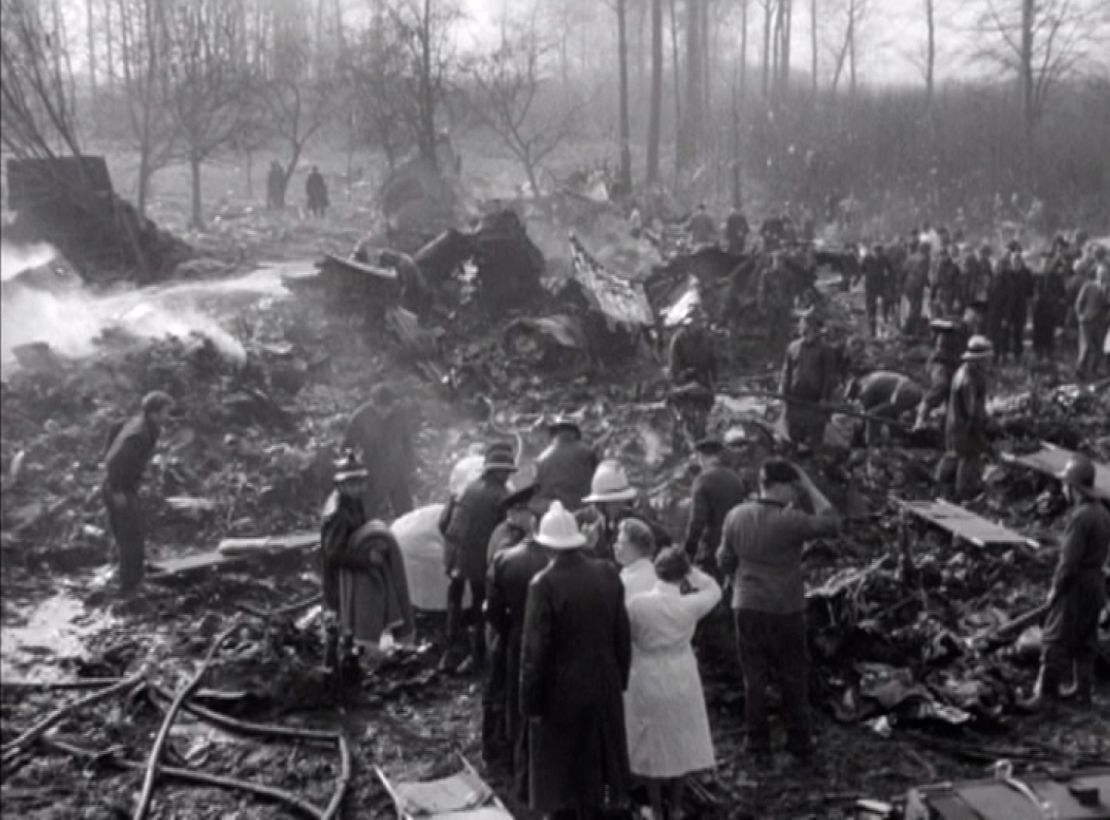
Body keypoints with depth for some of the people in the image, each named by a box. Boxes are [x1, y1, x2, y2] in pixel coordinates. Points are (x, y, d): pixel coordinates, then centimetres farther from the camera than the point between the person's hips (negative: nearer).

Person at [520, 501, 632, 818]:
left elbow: (535, 650, -18)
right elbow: (622, 636, 2)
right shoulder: (607, 574, -6)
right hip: (604, 687, 5)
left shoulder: (544, 584, -21)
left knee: (560, 770, 11)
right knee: (594, 761, 21)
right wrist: (620, 679, 14)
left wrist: (530, 702, -8)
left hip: (560, 692, -5)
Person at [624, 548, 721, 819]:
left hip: (647, 682, -1)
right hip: (681, 680, 1)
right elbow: (714, 589, 3)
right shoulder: (690, 606, -17)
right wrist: (688, 569, 0)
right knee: (681, 744, 19)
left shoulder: (637, 604, -19)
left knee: (650, 745, 16)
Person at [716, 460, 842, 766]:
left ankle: (759, 748, 18)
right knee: (793, 681, 13)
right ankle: (799, 744, 24)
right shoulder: (789, 521, -20)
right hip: (785, 611, -4)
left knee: (754, 680, 11)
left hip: (747, 608, 4)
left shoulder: (736, 516, -4)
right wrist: (810, 488, -6)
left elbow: (725, 562, 6)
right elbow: (832, 524, -9)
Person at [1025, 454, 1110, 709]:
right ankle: (1084, 693, 24)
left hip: (1076, 586, -9)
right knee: (1085, 643, 17)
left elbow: (1069, 561, -22)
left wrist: (1056, 589, -10)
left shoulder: (1080, 517, -22)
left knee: (1056, 642, -1)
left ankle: (1046, 694, 3)